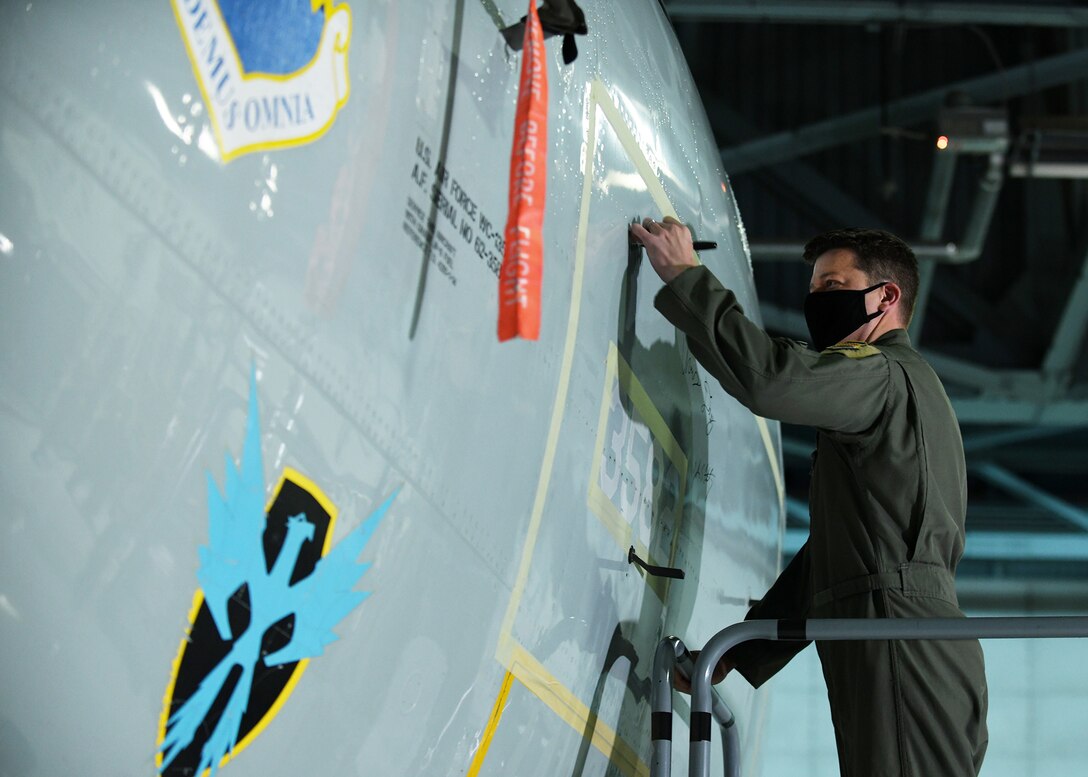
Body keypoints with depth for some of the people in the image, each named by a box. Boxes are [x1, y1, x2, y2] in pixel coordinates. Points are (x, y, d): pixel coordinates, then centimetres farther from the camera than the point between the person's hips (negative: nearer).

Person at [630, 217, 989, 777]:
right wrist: (740, 650, 26)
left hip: (902, 642, -10)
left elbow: (770, 378, -22)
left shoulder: (888, 375, -2)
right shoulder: (899, 390, 31)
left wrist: (684, 274, -11)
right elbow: (833, 551, 30)